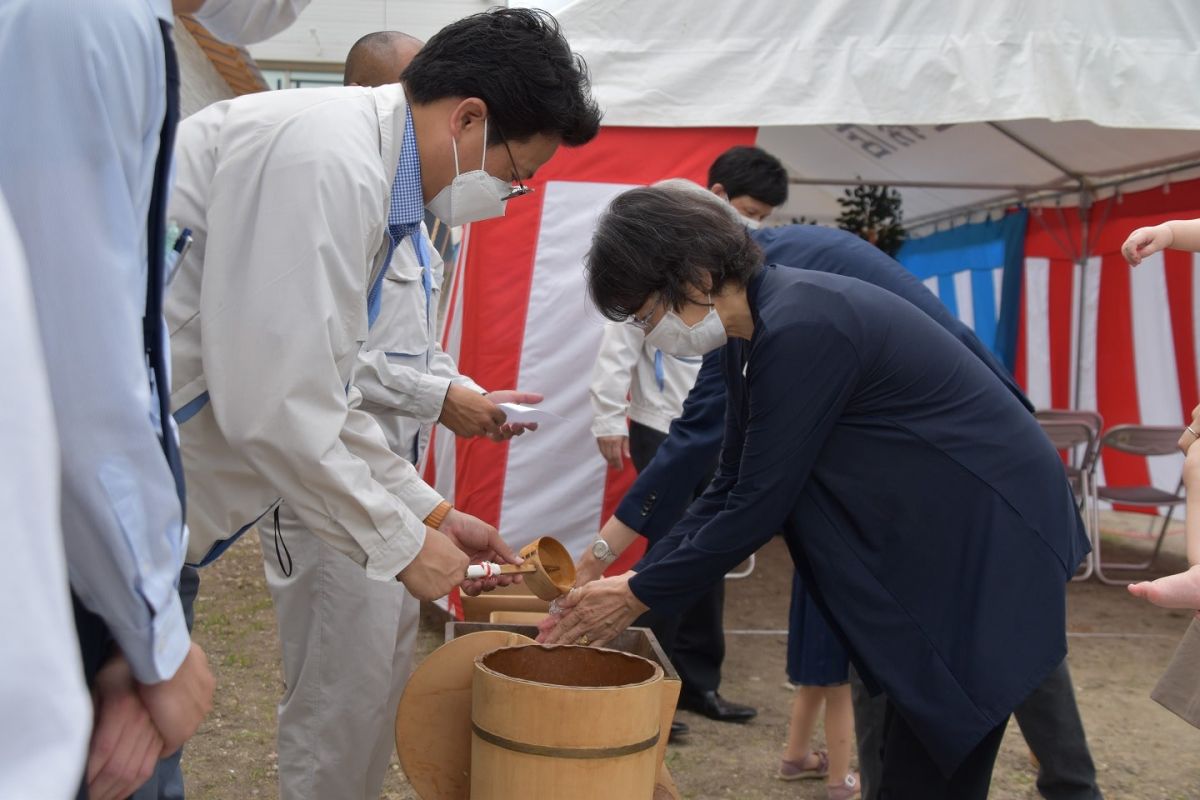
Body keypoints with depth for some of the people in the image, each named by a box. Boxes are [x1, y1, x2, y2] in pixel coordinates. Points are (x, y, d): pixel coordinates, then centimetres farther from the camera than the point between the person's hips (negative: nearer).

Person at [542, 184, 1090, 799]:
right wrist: (632, 580, 1)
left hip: (988, 536, -9)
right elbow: (728, 490, 8)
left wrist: (639, 596, -12)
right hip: (928, 540, 9)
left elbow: (758, 505, -23)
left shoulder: (798, 331, -27)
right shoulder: (751, 333, 3)